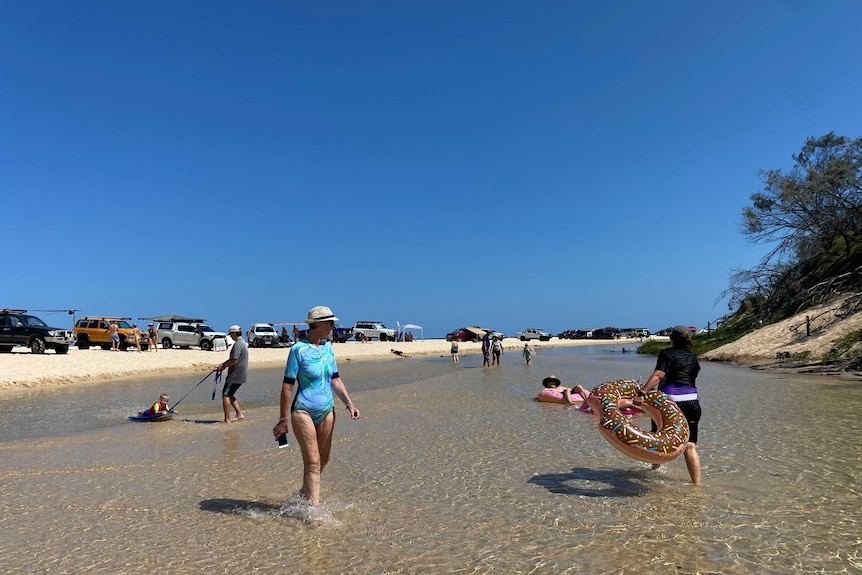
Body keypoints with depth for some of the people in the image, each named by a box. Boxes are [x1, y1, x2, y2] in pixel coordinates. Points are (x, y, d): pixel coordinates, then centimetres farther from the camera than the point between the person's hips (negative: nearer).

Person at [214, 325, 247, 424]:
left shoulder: (237, 344, -18)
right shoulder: (243, 343, 15)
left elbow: (234, 361, -24)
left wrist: (223, 366, -9)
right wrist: (222, 365, 12)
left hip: (235, 376, -10)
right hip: (240, 376, 10)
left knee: (225, 395, -3)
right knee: (229, 395, 19)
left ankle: (227, 420, -1)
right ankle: (239, 414, 18)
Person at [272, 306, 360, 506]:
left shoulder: (328, 347, 6)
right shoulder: (299, 349, -13)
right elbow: (287, 386, -11)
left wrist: (349, 403, 4)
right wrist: (283, 420, -11)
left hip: (326, 410, 7)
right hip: (303, 411, -6)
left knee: (323, 459, 14)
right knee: (313, 462, -5)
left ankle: (304, 493, 36)